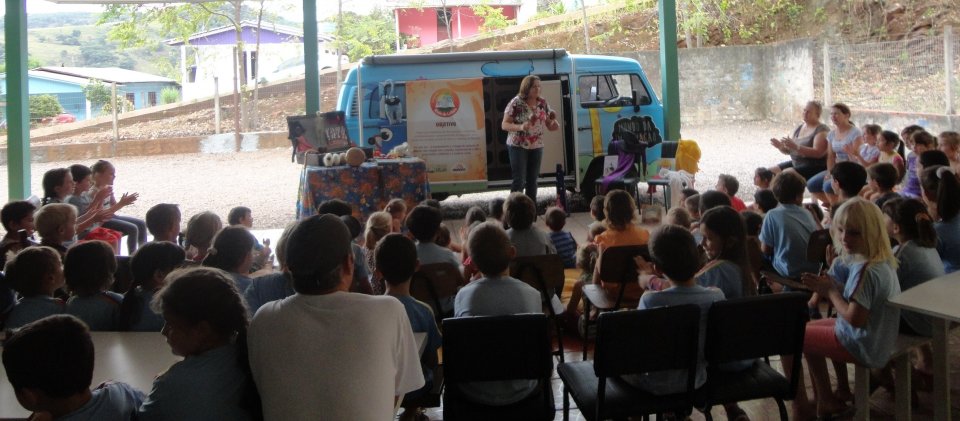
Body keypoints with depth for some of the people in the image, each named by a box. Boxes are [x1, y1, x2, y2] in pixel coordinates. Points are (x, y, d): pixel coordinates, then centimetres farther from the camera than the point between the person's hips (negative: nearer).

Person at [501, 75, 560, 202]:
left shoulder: (543, 103, 3)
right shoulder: (516, 103, -12)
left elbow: (550, 124, 9)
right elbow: (504, 125, -11)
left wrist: (555, 124, -16)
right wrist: (520, 127, -28)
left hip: (536, 146, 5)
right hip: (518, 146, -5)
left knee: (532, 180, 9)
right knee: (519, 180, -8)